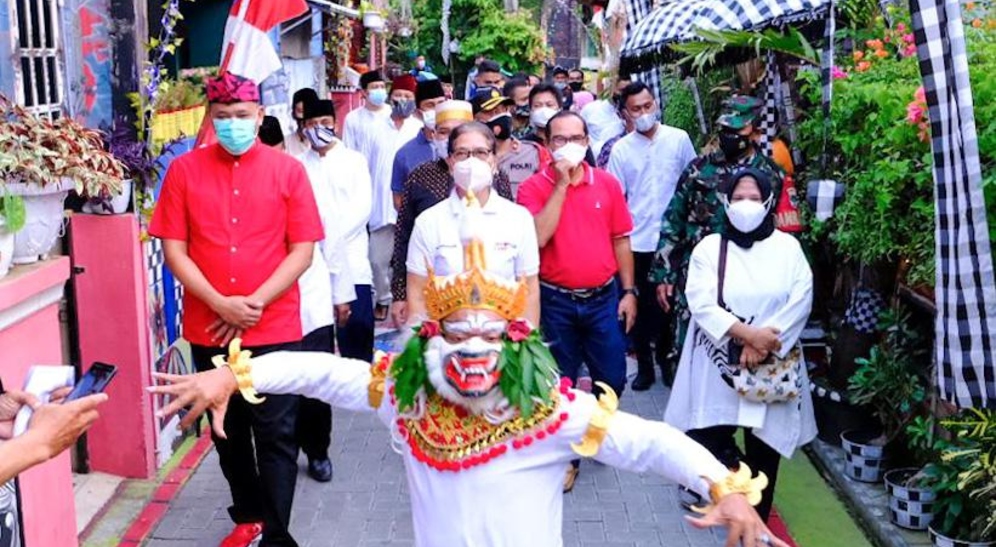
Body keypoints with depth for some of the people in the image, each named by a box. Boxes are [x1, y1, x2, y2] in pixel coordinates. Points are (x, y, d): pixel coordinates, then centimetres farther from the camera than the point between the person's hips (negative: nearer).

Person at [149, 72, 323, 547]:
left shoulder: (288, 170, -2)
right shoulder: (184, 170, 1)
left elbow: (303, 251, -4)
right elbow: (173, 249, -2)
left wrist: (255, 303, -13)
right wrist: (221, 305, -14)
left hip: (275, 329, -2)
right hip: (208, 330, 2)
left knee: (275, 435, 1)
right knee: (228, 431, 17)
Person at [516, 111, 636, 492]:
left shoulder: (608, 183, 1)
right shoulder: (533, 187, -6)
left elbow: (620, 240, 5)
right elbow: (537, 238, -22)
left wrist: (628, 291, 3)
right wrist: (561, 184, -20)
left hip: (604, 298, 2)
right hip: (556, 302, -2)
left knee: (612, 378, 10)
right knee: (560, 383, 10)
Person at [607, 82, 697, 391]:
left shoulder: (679, 139, -1)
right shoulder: (621, 149, -1)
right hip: (637, 243, 0)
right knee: (641, 306, 9)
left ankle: (668, 361, 29)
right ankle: (644, 367, 23)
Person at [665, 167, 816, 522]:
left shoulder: (787, 247, 5)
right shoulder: (709, 247, 2)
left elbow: (801, 301, -6)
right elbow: (701, 303, -10)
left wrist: (764, 343, -17)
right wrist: (747, 333, -20)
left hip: (772, 364, 1)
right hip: (719, 363, 0)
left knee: (765, 442, 5)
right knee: (705, 439, -7)